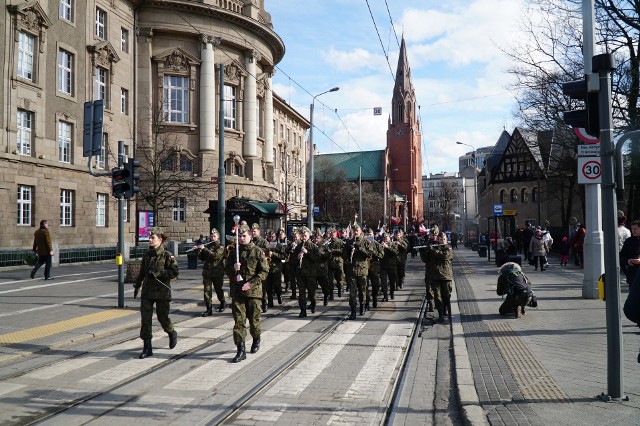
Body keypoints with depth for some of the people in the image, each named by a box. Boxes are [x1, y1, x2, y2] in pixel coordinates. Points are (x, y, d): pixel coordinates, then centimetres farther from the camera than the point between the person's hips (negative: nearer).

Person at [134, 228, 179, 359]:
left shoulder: (167, 255, -8)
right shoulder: (147, 255, 9)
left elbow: (174, 272, -14)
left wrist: (158, 273, -21)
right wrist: (137, 285, 25)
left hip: (162, 292, -5)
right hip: (147, 291, 5)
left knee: (162, 317, 4)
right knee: (145, 318, 0)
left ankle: (172, 334, 36)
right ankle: (147, 347, 7)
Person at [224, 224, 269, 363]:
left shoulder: (258, 252, -2)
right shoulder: (234, 252, 9)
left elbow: (264, 271, -7)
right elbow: (227, 269, 13)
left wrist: (251, 283, -18)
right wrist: (233, 268, -10)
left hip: (253, 290, -2)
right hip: (237, 290, 2)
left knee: (254, 318, 10)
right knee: (239, 320, -3)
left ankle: (256, 340, 36)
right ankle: (241, 350, -1)